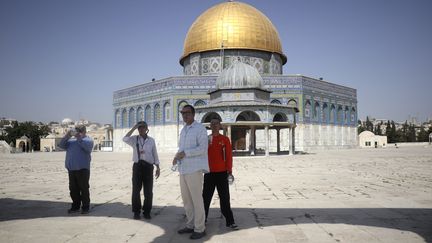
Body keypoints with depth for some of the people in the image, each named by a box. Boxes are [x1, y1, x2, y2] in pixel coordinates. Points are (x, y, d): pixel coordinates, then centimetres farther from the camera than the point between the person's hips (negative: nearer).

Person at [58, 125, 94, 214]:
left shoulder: (88, 140, 3)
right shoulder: (71, 140, 19)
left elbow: (87, 146, -18)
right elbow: (61, 145, 8)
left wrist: (79, 138, -23)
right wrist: (67, 136, -5)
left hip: (82, 169, -5)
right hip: (71, 169, 6)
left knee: (84, 188, -1)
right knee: (73, 189, 11)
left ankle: (85, 207, 6)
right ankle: (75, 206, 22)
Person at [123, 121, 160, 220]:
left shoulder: (151, 140, 8)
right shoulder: (134, 139, 5)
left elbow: (155, 154, 8)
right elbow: (125, 139, -17)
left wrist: (158, 168, 4)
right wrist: (133, 128, -15)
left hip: (148, 166, 1)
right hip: (137, 166, 0)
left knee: (148, 191, 3)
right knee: (136, 190, 2)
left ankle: (146, 211, 16)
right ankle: (136, 212, 15)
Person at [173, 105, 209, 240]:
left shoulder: (200, 129, -7)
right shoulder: (183, 130, 18)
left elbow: (203, 148, -17)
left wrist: (184, 153, -18)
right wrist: (177, 156, 4)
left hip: (194, 169, -8)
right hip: (183, 169, 8)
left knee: (197, 200, -3)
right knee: (186, 199, 14)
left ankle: (200, 229, 7)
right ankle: (190, 225, 27)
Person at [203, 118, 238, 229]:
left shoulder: (225, 139, 1)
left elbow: (229, 155, -1)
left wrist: (229, 170, -6)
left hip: (222, 173, -2)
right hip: (209, 173, 2)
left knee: (225, 197, 2)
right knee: (206, 196, 9)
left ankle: (230, 221, 8)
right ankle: (202, 219, 23)